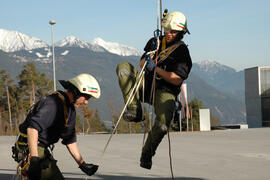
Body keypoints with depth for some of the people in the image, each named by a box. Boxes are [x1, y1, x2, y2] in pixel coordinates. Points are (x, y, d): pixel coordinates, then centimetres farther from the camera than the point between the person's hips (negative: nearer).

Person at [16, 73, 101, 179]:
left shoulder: (71, 109, 12)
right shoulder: (54, 103, -21)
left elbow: (70, 139, 18)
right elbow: (32, 128, -32)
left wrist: (82, 164, 16)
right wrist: (34, 159, -36)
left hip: (43, 149, 10)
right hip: (31, 149, -10)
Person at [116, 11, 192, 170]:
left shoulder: (182, 52, -4)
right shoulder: (156, 41, 12)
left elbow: (177, 80, -12)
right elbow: (142, 65, 13)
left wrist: (156, 68, -17)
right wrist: (150, 55, -9)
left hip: (165, 92, -5)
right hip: (147, 85, 5)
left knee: (163, 124, -31)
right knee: (123, 67, -19)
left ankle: (147, 153, -1)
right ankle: (135, 110, -23)